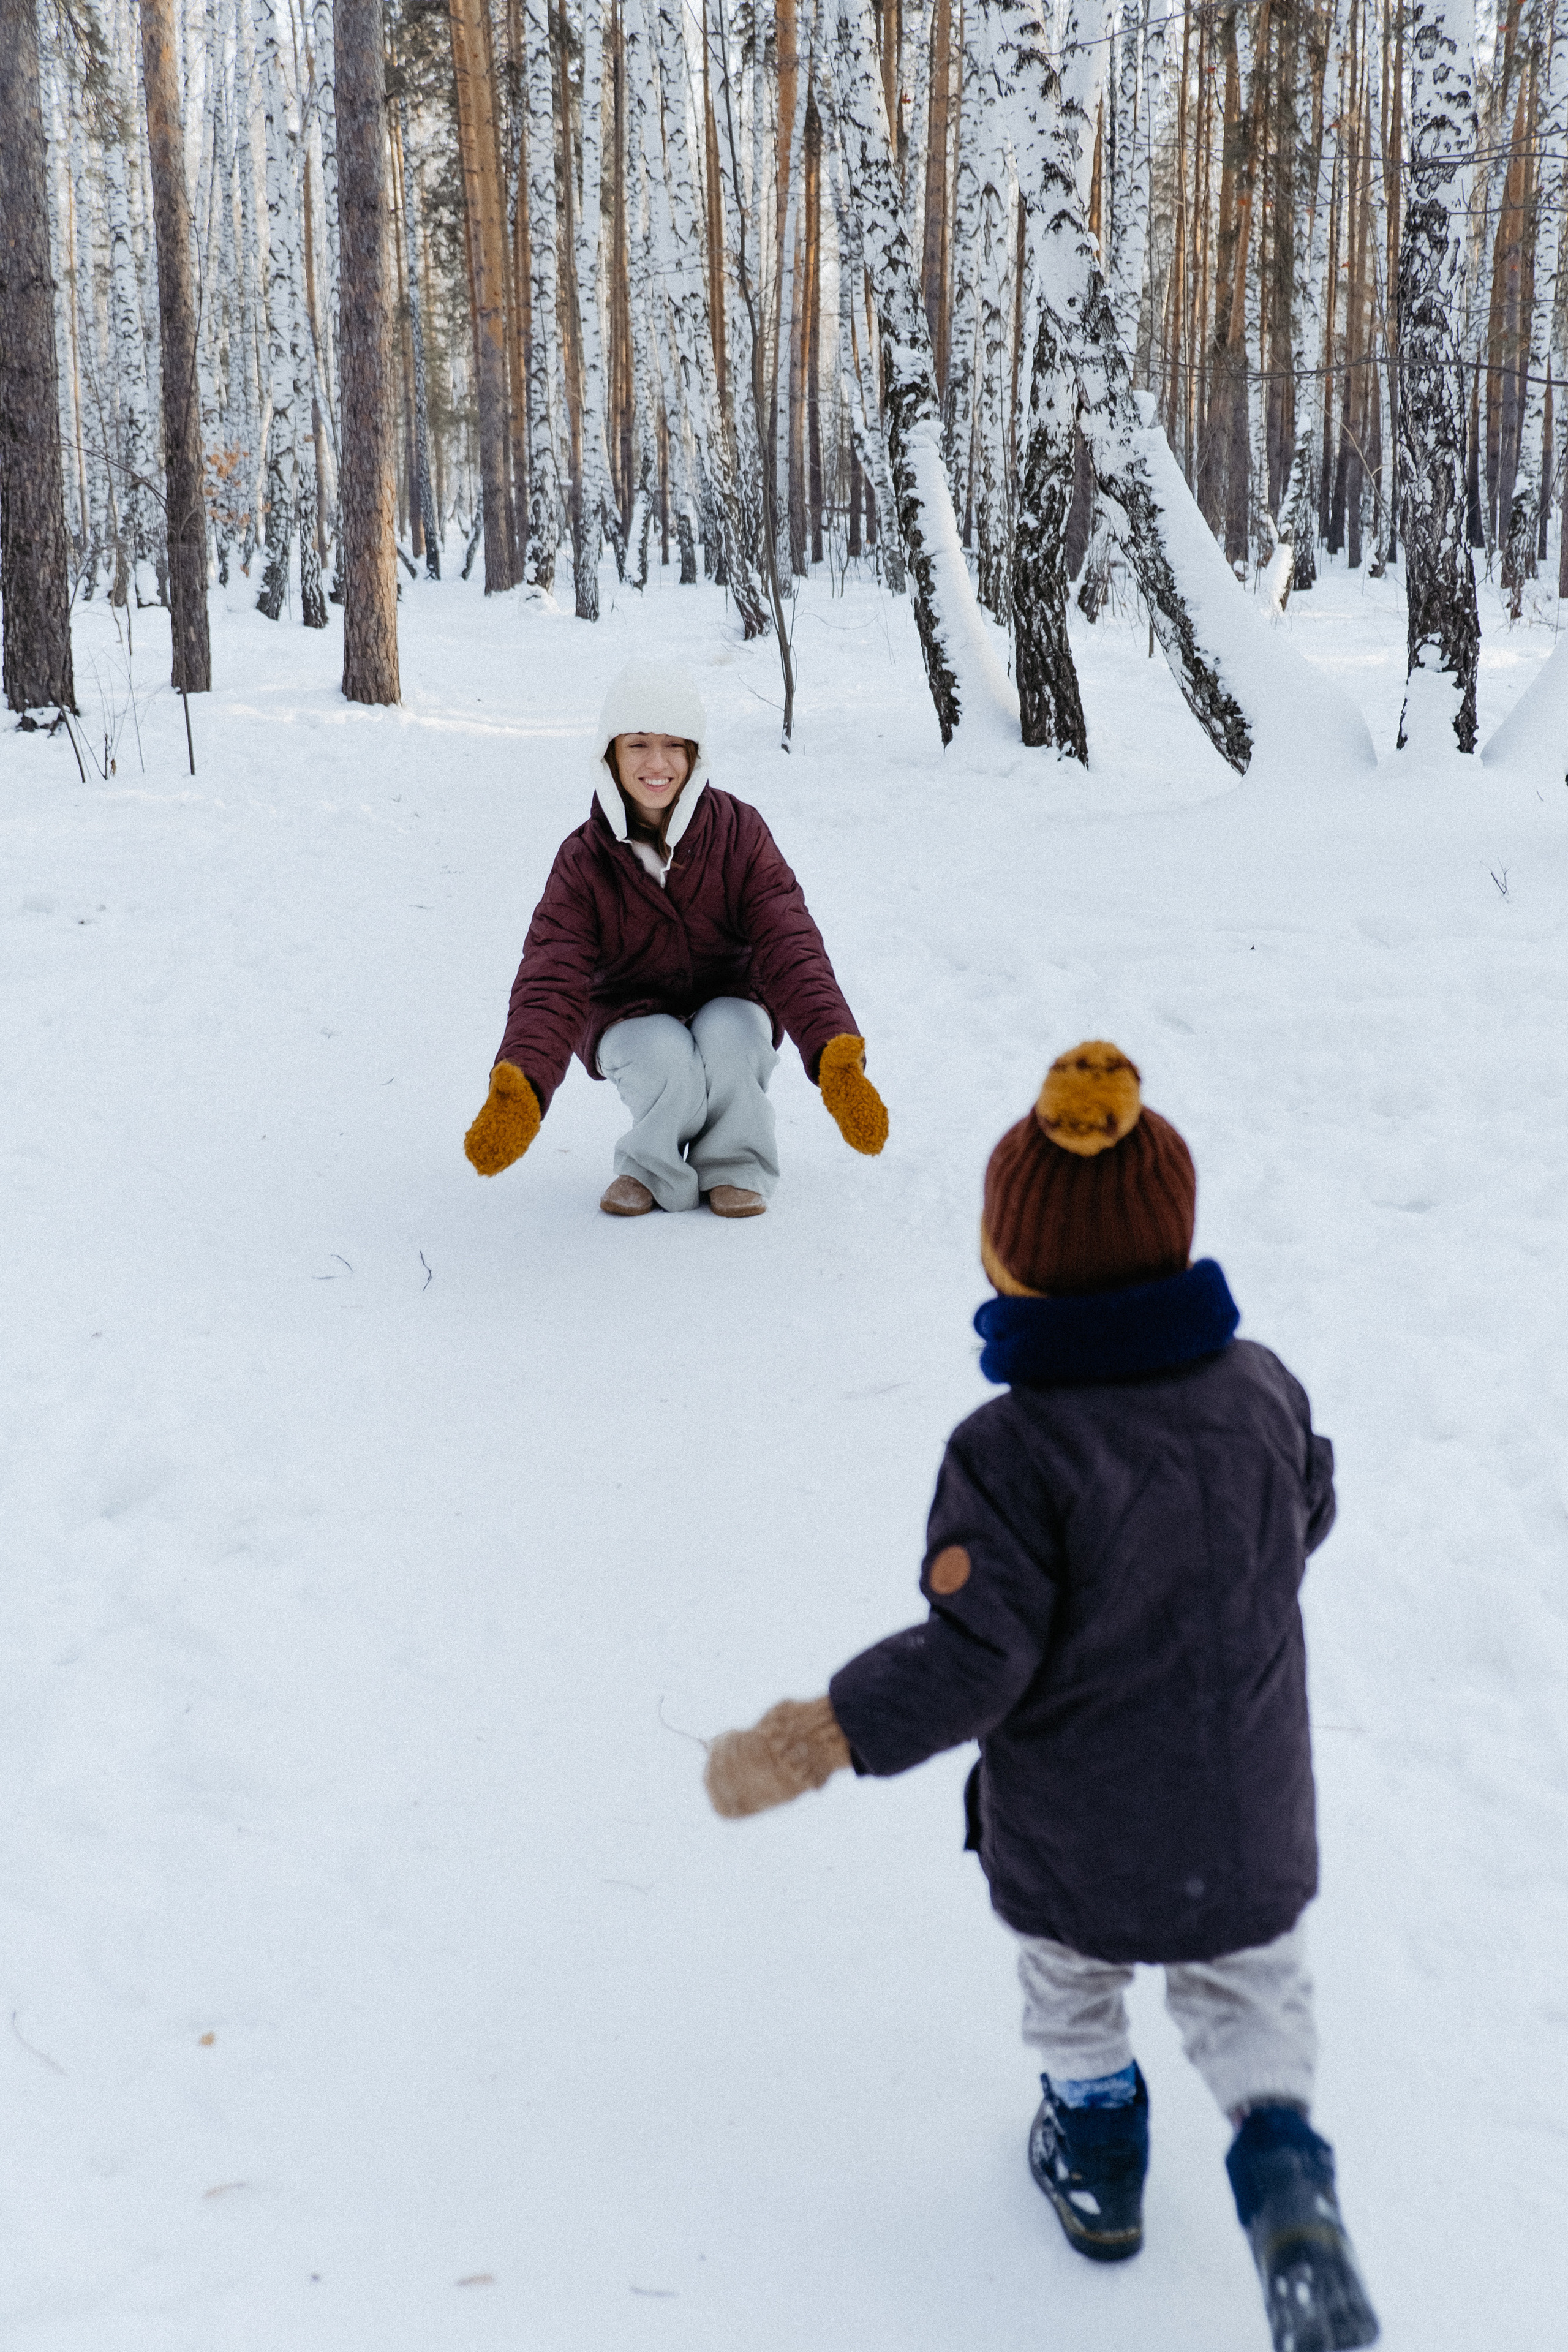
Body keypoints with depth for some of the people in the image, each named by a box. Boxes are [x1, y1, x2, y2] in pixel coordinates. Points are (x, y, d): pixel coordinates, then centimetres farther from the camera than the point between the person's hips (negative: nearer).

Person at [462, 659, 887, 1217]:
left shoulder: (739, 831, -14)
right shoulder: (583, 862, -14)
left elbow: (790, 945, -23)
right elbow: (552, 981, -24)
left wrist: (835, 1052, -41)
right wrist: (519, 1087, -44)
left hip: (730, 1002, 1)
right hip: (631, 1018, -1)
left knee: (727, 1036, -33)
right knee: (669, 1061, -33)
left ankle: (735, 1167, -5)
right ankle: (651, 1171, -3)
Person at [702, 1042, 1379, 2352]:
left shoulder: (1013, 1453, -27)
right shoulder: (1264, 1391, -12)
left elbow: (976, 1654, -28)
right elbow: (1306, 1518, 8)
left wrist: (834, 1735, -23)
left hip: (1073, 1833, -3)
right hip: (1249, 1824, 3)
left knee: (1072, 1976, 27)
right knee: (1248, 1988, 26)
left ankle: (1096, 2149, 45)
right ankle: (1281, 2160, 6)